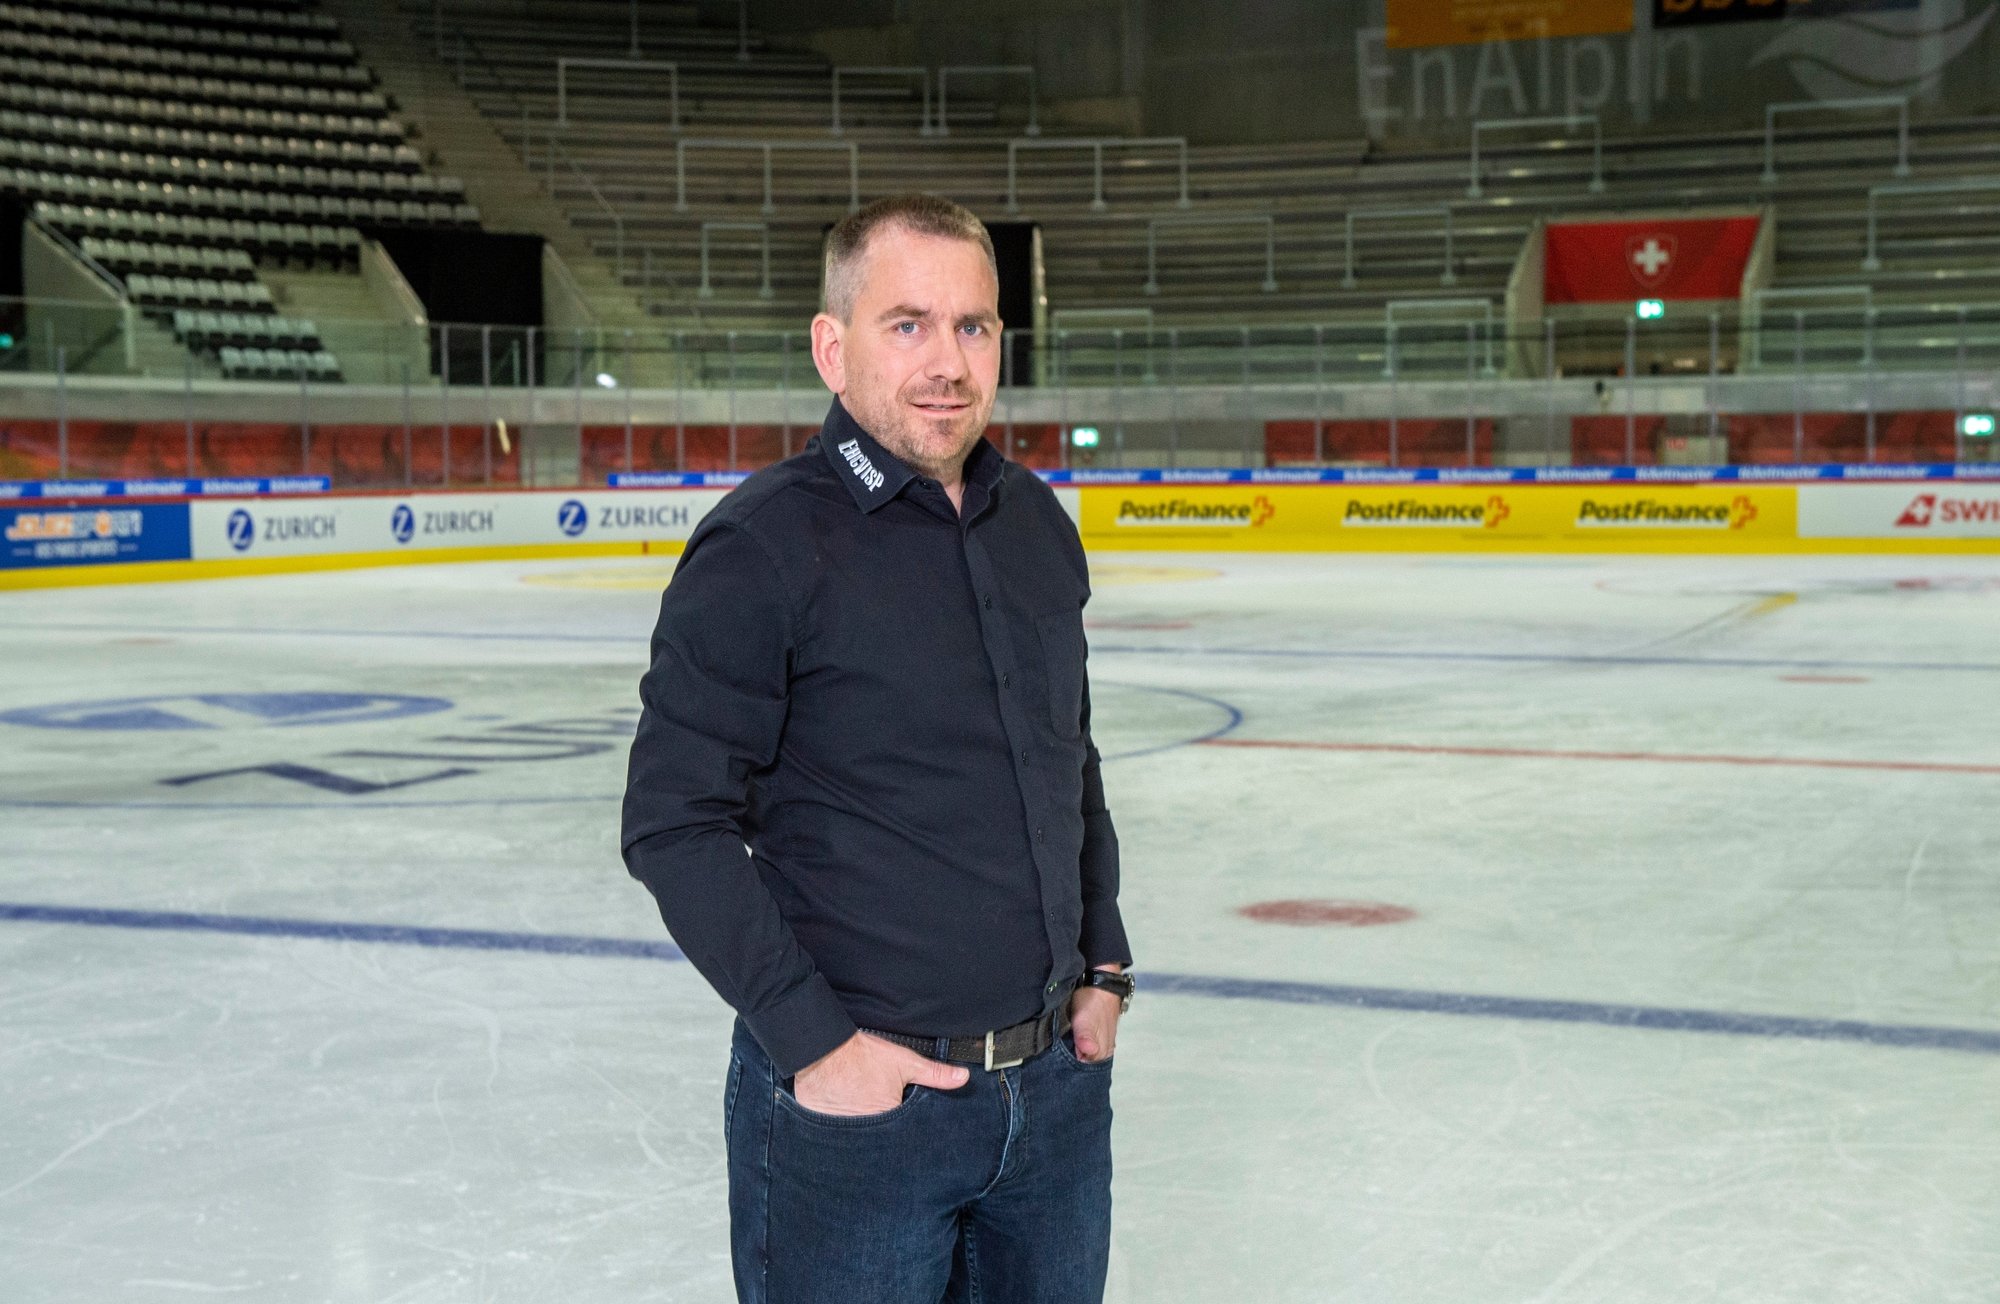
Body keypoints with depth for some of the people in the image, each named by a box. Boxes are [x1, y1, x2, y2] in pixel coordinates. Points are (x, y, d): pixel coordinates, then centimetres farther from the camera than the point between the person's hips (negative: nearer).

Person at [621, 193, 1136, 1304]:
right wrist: (813, 1041, -15)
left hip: (1057, 1083, 6)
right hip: (857, 1103, -6)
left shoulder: (1039, 525, 8)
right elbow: (674, 825, -14)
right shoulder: (763, 545, -13)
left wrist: (1102, 965, 12)